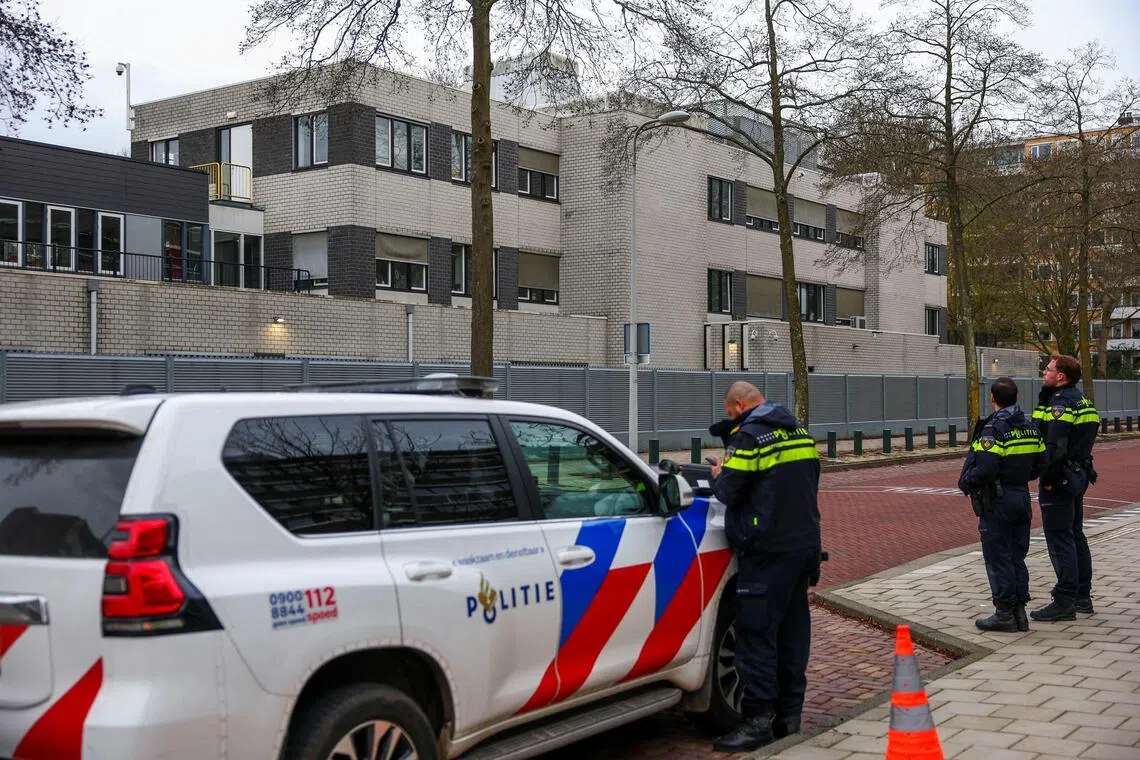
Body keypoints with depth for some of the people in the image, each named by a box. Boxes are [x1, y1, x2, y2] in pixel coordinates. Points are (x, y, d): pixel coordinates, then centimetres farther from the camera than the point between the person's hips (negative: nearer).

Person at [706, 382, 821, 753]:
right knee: (793, 628, 13)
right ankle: (789, 714, 20)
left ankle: (759, 721, -4)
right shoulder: (801, 433, 14)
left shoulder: (748, 436, -12)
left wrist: (719, 475, 9)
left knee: (756, 632, -4)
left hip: (767, 551, -8)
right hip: (804, 543, 8)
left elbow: (729, 492, -13)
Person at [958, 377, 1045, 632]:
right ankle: (1019, 611, 17)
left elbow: (985, 469, -26)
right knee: (1017, 557, 14)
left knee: (997, 558, 1)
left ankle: (1005, 613, 4)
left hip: (998, 500, -8)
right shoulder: (1029, 426, 7)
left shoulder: (993, 429, -17)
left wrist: (966, 483, -10)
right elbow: (1040, 464, 11)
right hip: (1022, 496, 8)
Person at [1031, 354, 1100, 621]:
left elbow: (1055, 446, -25)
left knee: (1059, 539, -7)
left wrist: (1048, 478, -20)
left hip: (1059, 479, -10)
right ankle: (1082, 596, 25)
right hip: (1078, 475, 10)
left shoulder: (1061, 403, -18)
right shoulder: (1081, 401, 14)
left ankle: (1064, 602, -6)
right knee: (1075, 536, 17)